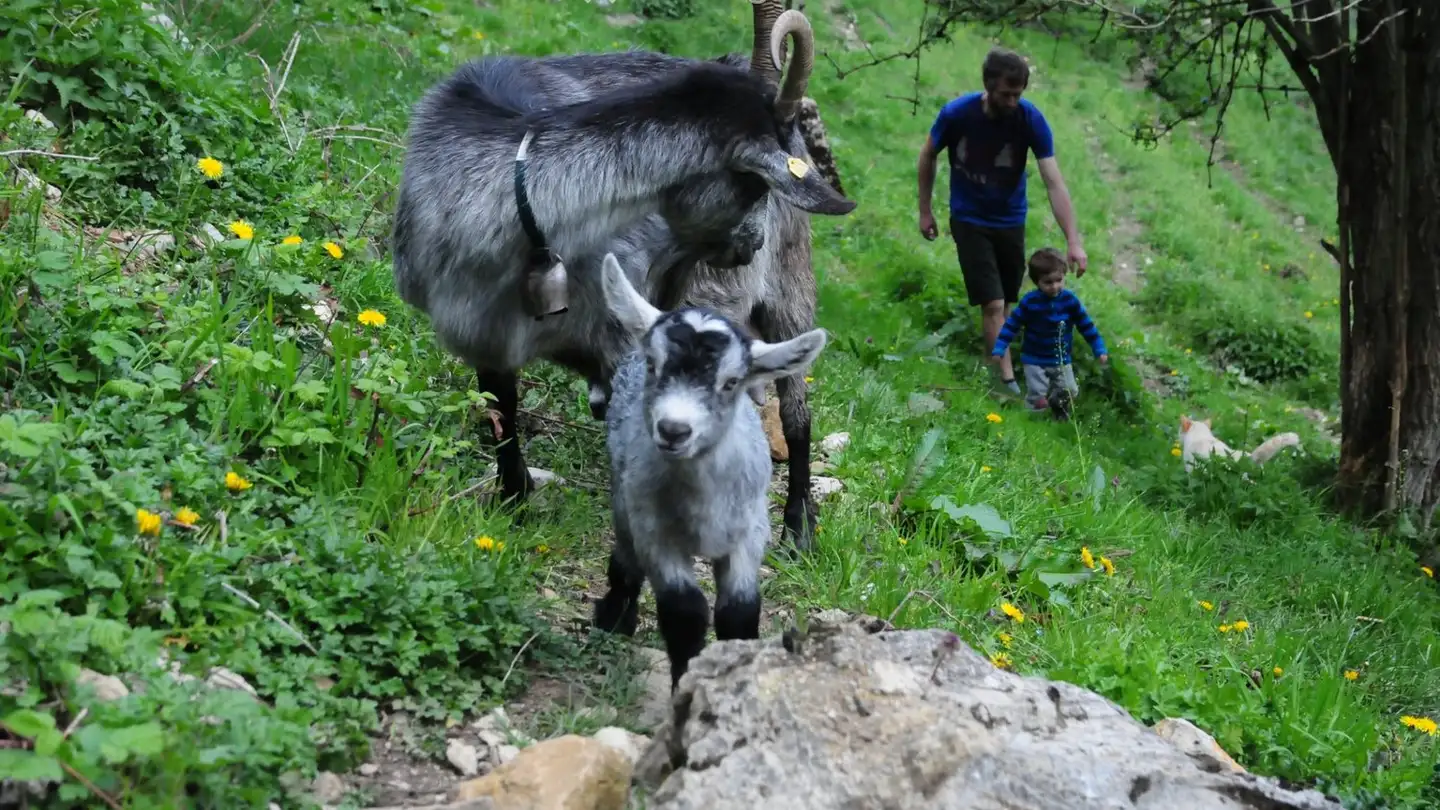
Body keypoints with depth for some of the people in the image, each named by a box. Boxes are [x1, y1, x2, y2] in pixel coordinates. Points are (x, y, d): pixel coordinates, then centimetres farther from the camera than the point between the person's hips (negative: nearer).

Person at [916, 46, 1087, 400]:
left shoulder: (1031, 119, -21)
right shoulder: (956, 114, -21)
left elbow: (1054, 182, -24)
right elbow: (928, 156, -2)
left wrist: (1073, 240, -30)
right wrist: (925, 210, 3)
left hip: (1010, 221, 2)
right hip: (970, 221, -2)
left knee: (1007, 302, 13)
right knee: (993, 305, -9)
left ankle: (996, 355, 32)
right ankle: (1007, 380, -4)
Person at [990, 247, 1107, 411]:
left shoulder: (1070, 300, -10)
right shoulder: (1029, 302, -17)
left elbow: (1086, 326, -1)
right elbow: (1011, 325, -11)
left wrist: (1100, 350, -2)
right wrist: (999, 349, -16)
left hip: (1062, 360, 3)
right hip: (1035, 360, -3)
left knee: (1070, 394, 9)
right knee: (1041, 401, -8)